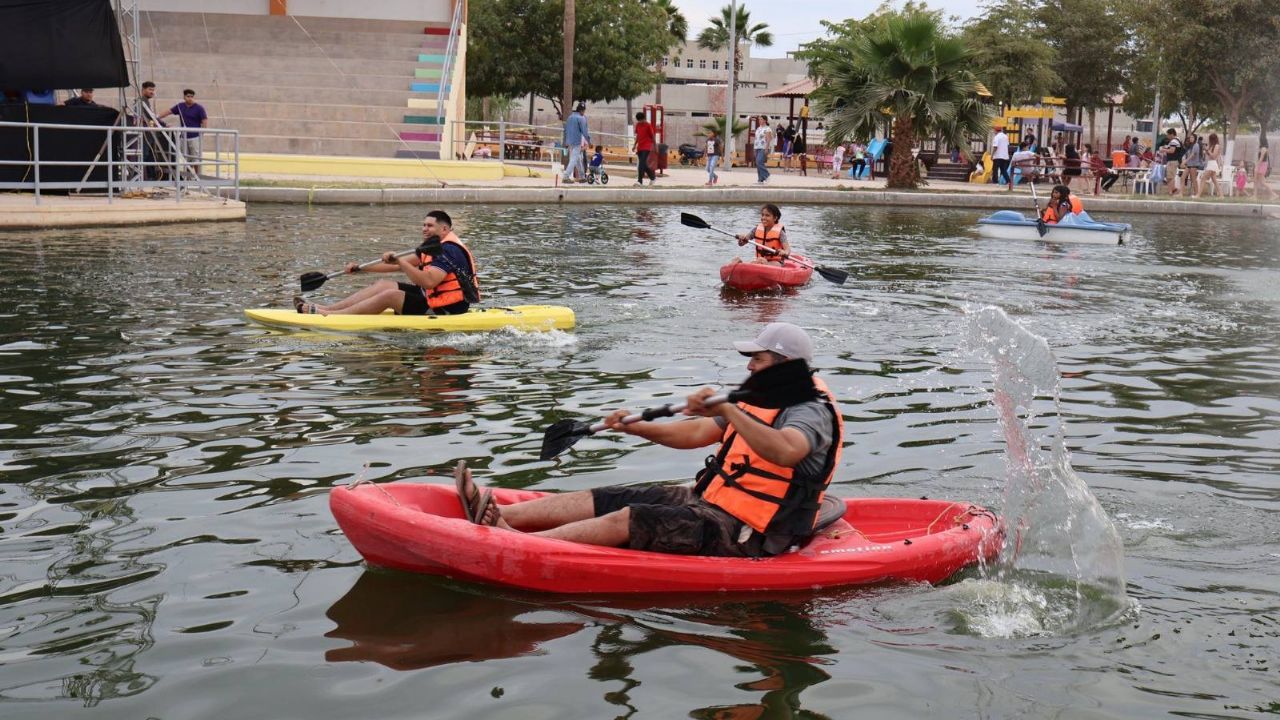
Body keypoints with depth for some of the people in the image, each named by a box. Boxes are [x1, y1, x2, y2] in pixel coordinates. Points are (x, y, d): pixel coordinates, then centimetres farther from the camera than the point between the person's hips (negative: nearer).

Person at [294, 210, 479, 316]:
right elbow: (402, 265, 15)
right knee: (383, 285, 7)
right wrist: (360, 268, 11)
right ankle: (324, 309, 2)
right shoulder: (434, 246, 14)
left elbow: (428, 281, -34)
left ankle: (328, 316, -16)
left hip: (446, 311, -10)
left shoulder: (448, 250, -19)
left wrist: (399, 262, -32)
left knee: (390, 295, -19)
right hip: (432, 298, 10)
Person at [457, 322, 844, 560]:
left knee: (627, 520, -23)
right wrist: (635, 427, 5)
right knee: (600, 499, -2)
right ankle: (498, 516, -9)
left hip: (740, 533, -9)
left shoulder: (811, 411, -14)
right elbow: (695, 434, 17)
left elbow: (786, 452, -38)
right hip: (709, 501, 9)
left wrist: (728, 411, -45)